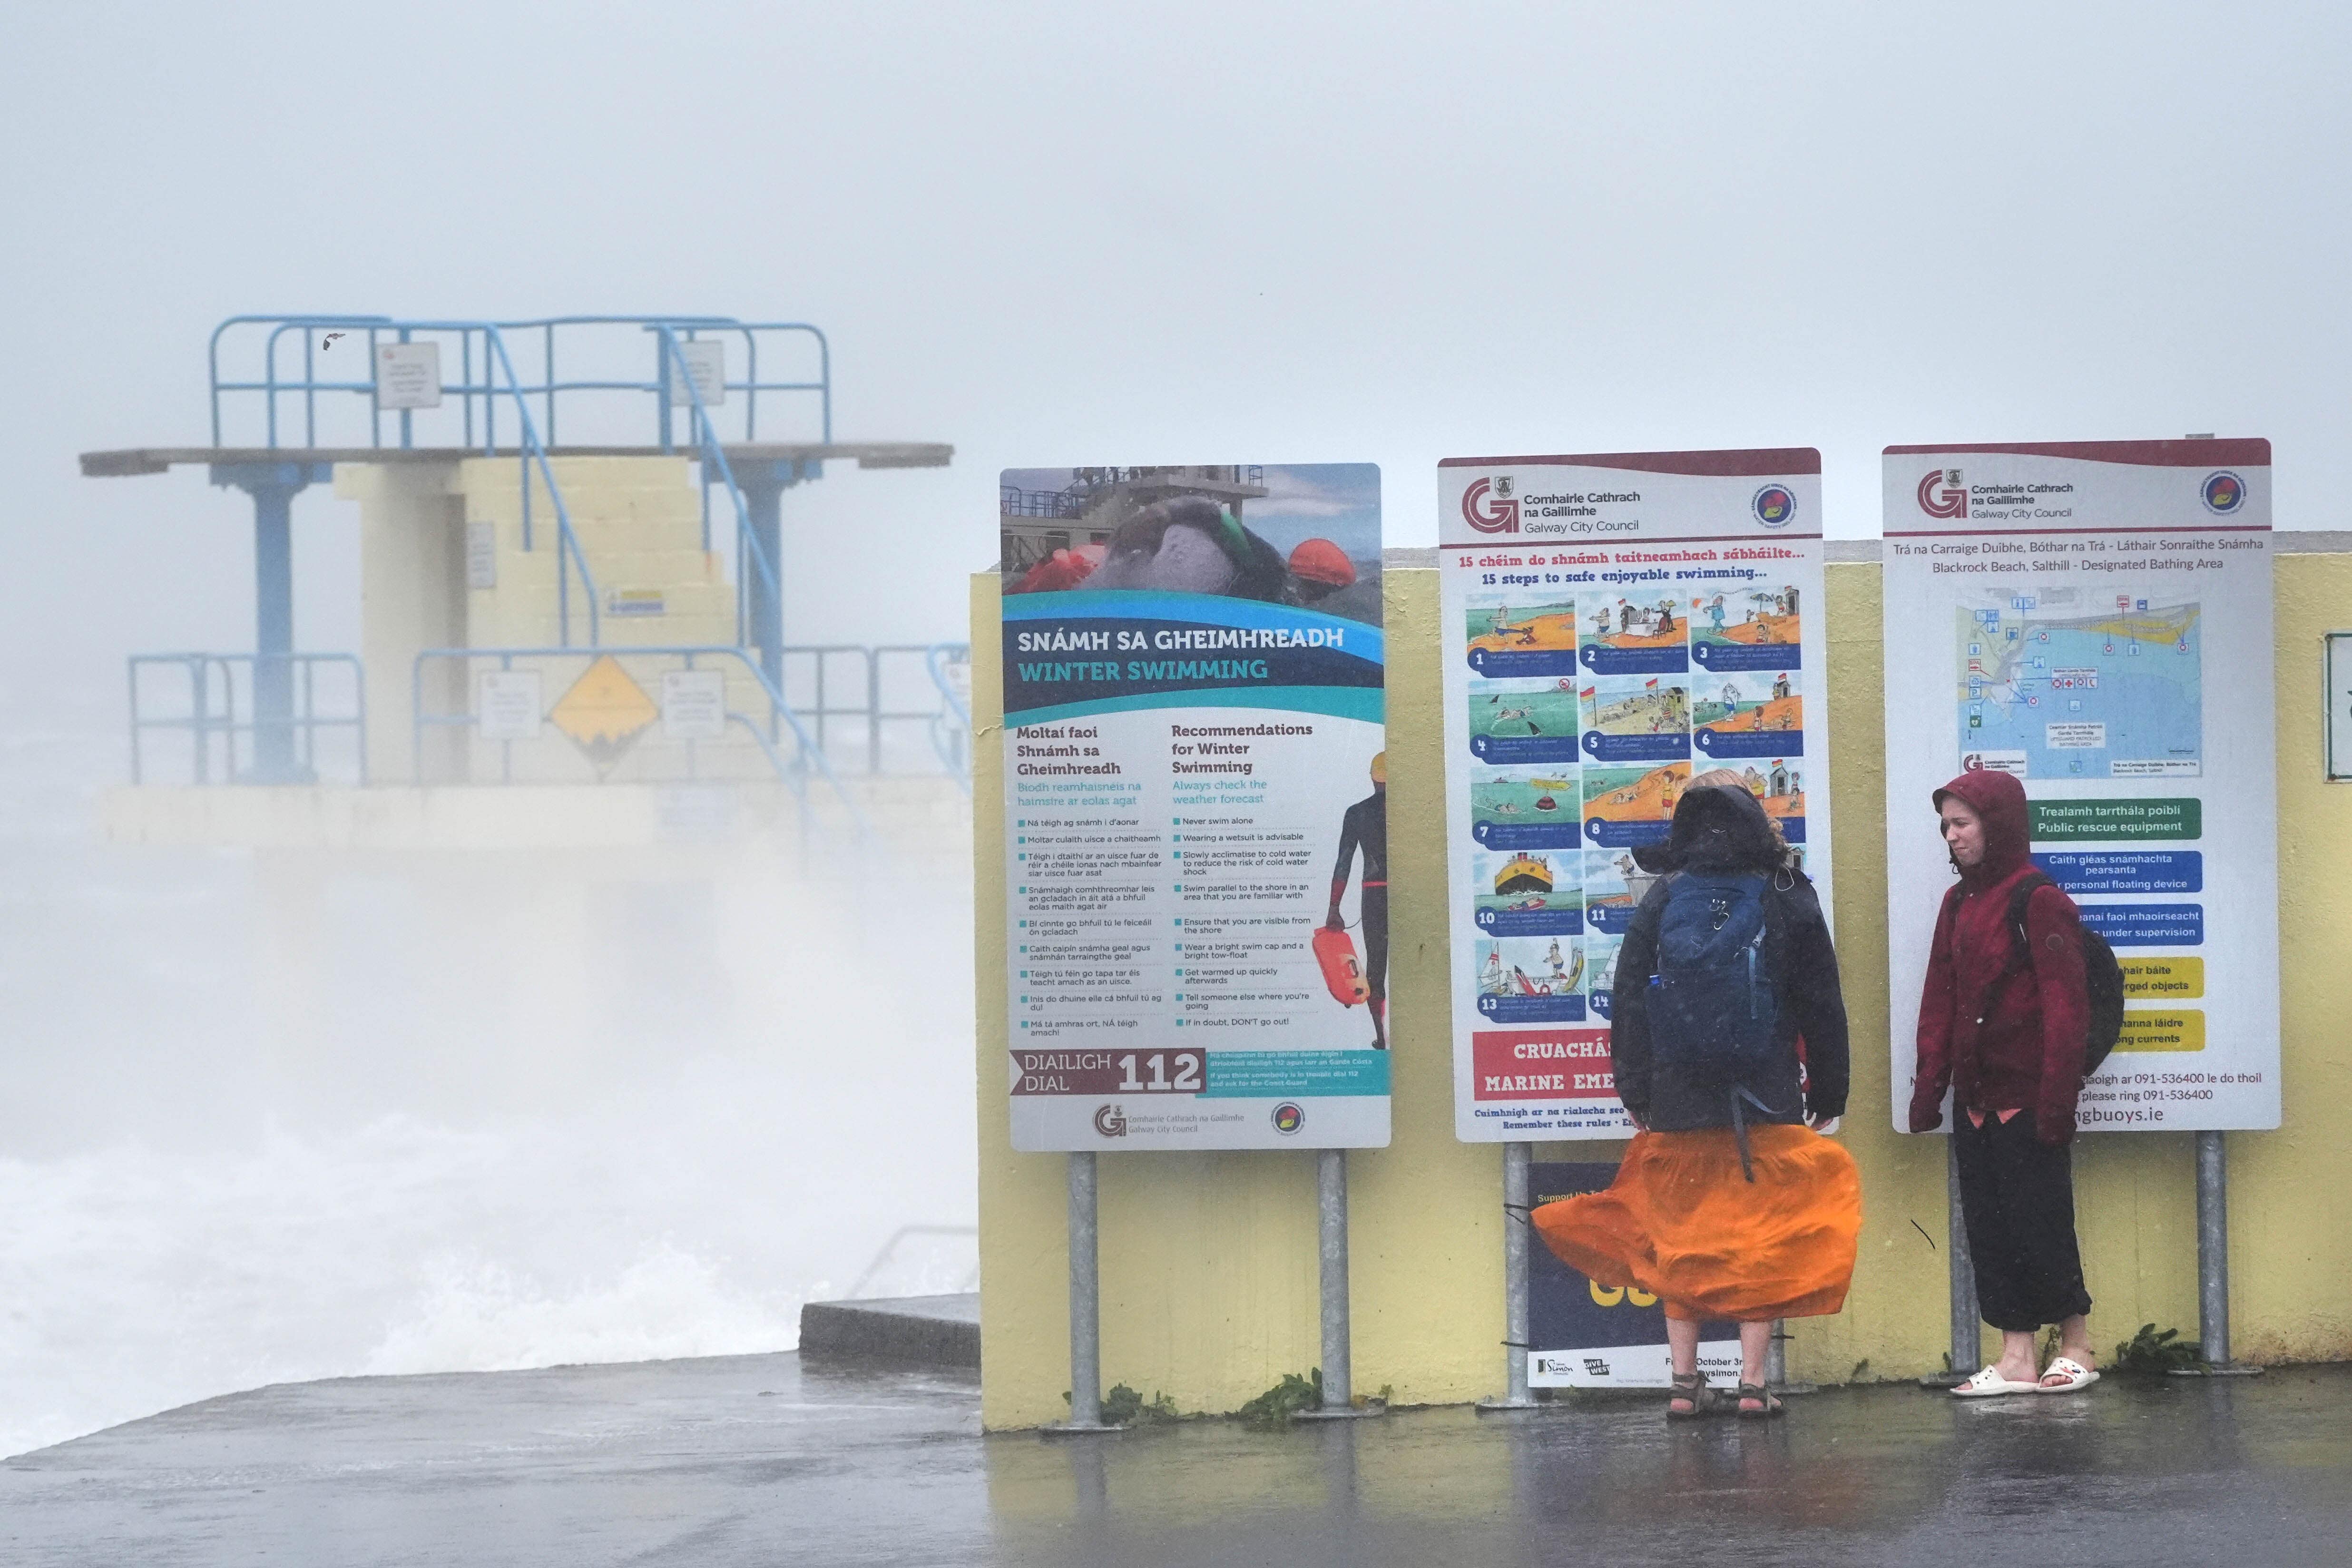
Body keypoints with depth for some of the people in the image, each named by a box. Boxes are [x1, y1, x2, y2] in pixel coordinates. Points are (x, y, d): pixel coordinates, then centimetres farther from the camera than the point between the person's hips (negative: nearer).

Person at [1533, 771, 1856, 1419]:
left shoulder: (1662, 899, 2)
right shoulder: (1789, 899, 1)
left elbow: (1628, 1002, 3)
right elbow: (1823, 1008, 4)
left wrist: (1635, 1096, 9)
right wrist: (1828, 1099, 11)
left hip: (1679, 1100, 1)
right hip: (1768, 1107, -1)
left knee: (1680, 1239, 9)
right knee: (1762, 1237, 4)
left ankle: (1685, 1379, 7)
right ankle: (1753, 1382, -1)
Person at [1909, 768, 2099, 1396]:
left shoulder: (2039, 904, -10)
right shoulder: (1959, 904, 13)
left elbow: (2066, 1009, -14)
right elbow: (1939, 1004, 14)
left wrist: (2057, 1098, -18)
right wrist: (1930, 1086, 8)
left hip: (2026, 1102, -8)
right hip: (1976, 1102, 8)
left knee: (2039, 1225, -2)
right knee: (1988, 1228, 6)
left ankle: (2076, 1348, 11)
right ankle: (2017, 1360, 9)